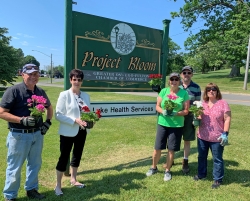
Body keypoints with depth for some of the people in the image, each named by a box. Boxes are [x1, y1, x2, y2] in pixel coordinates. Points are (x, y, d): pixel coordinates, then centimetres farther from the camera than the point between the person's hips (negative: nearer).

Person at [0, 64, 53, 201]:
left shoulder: (40, 92, 5)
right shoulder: (13, 91, -12)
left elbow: (49, 108, 21)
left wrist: (48, 122, 7)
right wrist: (22, 120, -24)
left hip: (37, 134, 6)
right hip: (19, 135, -5)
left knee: (35, 164, 18)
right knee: (14, 167, 8)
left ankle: (31, 189, 36)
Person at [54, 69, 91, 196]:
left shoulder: (86, 96, 5)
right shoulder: (64, 95, -10)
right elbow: (58, 115, -14)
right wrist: (75, 120, -23)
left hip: (82, 131, 6)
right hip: (68, 132, -5)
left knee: (77, 155, 18)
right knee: (64, 157, 3)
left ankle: (73, 180, 37)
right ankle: (58, 185, 19)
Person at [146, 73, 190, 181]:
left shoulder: (184, 93, -5)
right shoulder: (163, 91, -1)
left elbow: (186, 111, -4)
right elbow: (157, 106, 2)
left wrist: (175, 113, -21)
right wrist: (163, 111, -19)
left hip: (176, 125, -1)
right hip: (162, 123, 1)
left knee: (171, 149, 8)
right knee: (157, 148, 8)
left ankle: (167, 171, 27)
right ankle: (154, 167, 30)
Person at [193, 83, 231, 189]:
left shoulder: (223, 104, -8)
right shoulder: (203, 104, 7)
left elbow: (227, 119, -11)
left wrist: (225, 134, -18)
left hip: (217, 138, -5)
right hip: (202, 136, 5)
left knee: (217, 159, 8)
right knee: (201, 156, 19)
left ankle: (218, 179, 23)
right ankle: (201, 174, 38)